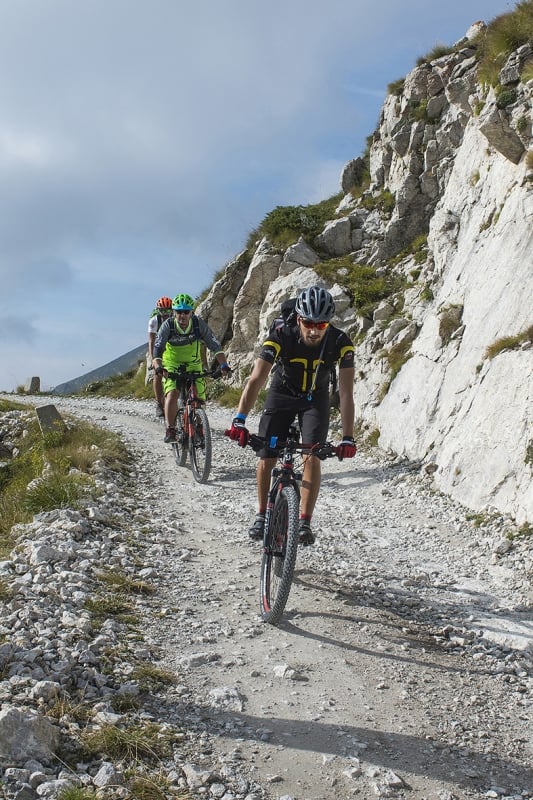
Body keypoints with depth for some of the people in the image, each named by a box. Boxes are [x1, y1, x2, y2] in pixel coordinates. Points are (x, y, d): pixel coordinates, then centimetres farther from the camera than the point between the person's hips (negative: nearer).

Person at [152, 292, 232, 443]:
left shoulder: (199, 324, -19)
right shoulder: (168, 325, -21)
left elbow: (214, 345, -23)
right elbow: (157, 348, -29)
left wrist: (223, 364, -38)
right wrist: (158, 366, -48)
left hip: (193, 366, 2)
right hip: (172, 367, -1)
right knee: (172, 394, -24)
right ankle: (170, 430, -17)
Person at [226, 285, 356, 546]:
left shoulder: (340, 343, -29)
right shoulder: (281, 336, -31)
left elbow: (346, 392, -30)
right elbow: (256, 380, -39)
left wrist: (348, 438, -38)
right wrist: (239, 420, -51)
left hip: (315, 399, 0)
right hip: (281, 395, 0)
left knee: (312, 457, -17)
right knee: (266, 458, -3)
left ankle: (305, 522, -6)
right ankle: (261, 515, 19)